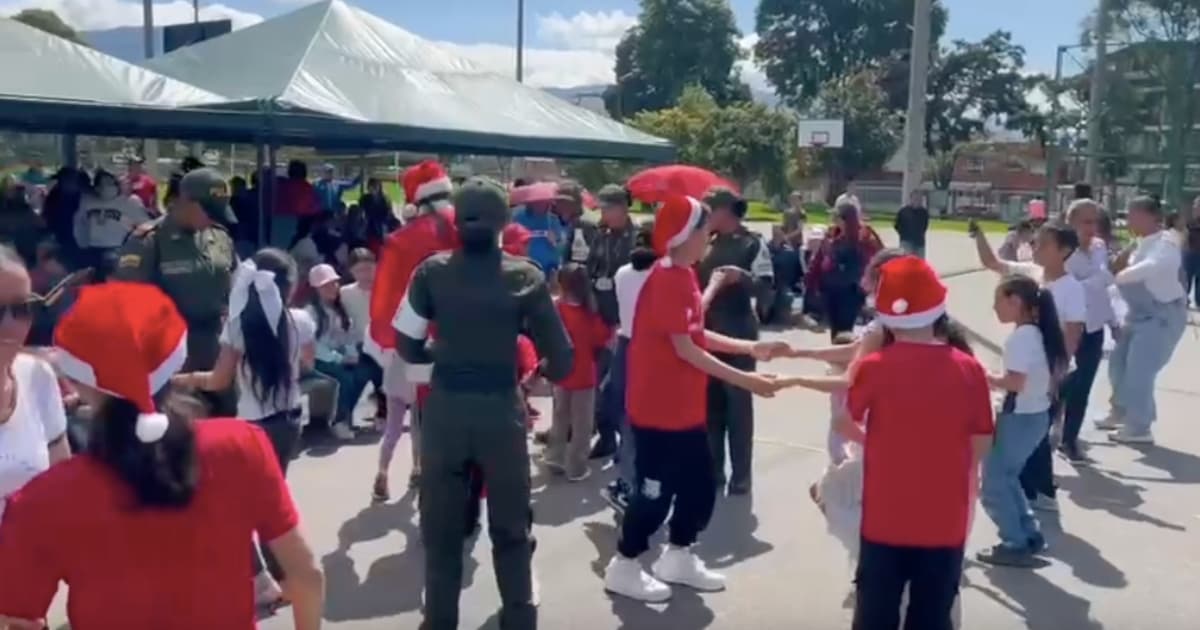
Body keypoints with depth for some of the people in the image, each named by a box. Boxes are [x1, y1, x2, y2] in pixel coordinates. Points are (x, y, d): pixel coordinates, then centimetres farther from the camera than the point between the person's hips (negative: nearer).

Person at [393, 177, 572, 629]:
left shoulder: (432, 271, -2)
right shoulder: (525, 277, -6)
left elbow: (407, 347, -1)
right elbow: (560, 359, -5)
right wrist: (539, 370, 16)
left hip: (444, 409, 1)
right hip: (501, 409, -1)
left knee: (441, 529, 15)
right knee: (511, 528, 16)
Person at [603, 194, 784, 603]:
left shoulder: (683, 275, 9)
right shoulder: (667, 280, -21)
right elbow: (685, 349, -22)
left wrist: (751, 348, 10)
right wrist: (744, 380, -20)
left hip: (685, 406, 10)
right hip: (658, 407, -10)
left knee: (700, 485, 16)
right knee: (655, 489, 2)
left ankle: (678, 559, 32)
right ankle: (623, 567, 18)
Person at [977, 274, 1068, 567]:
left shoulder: (1020, 337, -20)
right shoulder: (1039, 332, 9)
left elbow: (1015, 382, -27)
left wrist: (984, 377, -12)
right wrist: (995, 378, 10)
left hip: (1019, 418, -9)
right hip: (1036, 415, 9)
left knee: (993, 483, 3)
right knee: (1005, 478, 21)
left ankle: (1015, 545, 9)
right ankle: (1029, 535, 25)